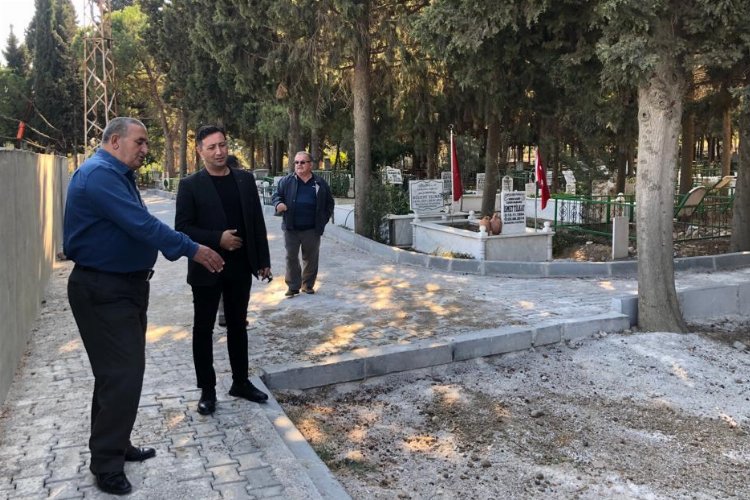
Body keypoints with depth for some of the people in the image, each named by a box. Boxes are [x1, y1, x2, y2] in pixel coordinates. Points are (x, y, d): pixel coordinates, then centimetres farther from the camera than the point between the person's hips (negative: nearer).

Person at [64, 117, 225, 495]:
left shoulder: (118, 175, 15)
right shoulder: (99, 173, -19)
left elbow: (137, 224, 16)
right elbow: (142, 224, -26)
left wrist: (190, 249, 8)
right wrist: (191, 250, -20)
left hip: (125, 285, 11)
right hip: (103, 291, -10)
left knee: (123, 370, 16)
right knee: (122, 374, -7)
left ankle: (116, 446, 29)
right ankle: (106, 464, 5)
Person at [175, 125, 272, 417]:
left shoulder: (245, 179, 5)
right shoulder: (190, 185, -6)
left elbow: (257, 222, 7)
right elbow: (182, 228, -10)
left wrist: (263, 260, 4)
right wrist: (217, 239, -21)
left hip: (240, 268, 4)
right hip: (206, 269, -3)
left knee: (238, 326, 14)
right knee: (203, 330, 6)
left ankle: (240, 382, 27)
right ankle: (207, 390, 18)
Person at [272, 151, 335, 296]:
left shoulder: (320, 183, 4)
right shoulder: (286, 181, 3)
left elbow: (329, 203, 11)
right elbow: (276, 195, 7)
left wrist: (324, 219, 3)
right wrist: (278, 203, -16)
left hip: (312, 229, 0)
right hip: (291, 228, 0)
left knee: (311, 258, 9)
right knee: (291, 257, 3)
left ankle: (308, 284, 23)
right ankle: (293, 286, 13)